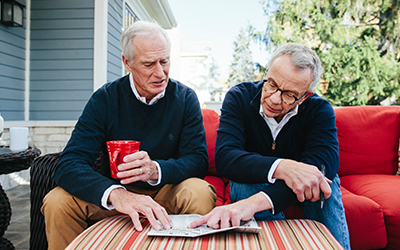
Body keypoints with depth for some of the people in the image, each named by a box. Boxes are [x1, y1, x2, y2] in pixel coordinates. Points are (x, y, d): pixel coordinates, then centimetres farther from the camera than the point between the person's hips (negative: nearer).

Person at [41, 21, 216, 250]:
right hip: (116, 191, 0)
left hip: (167, 192, 0)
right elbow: (70, 164, -19)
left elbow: (199, 160, -9)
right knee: (57, 202, -24)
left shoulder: (185, 98, -5)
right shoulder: (104, 99, -9)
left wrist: (156, 169, -32)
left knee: (200, 193, -31)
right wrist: (116, 194, -41)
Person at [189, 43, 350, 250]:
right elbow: (224, 157, -31)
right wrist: (280, 167, -51)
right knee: (246, 181, -33)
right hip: (252, 185, 0)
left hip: (299, 187, 1)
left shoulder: (319, 109, -19)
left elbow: (326, 161, -38)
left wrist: (256, 202, -55)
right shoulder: (239, 97, -19)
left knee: (325, 178, -30)